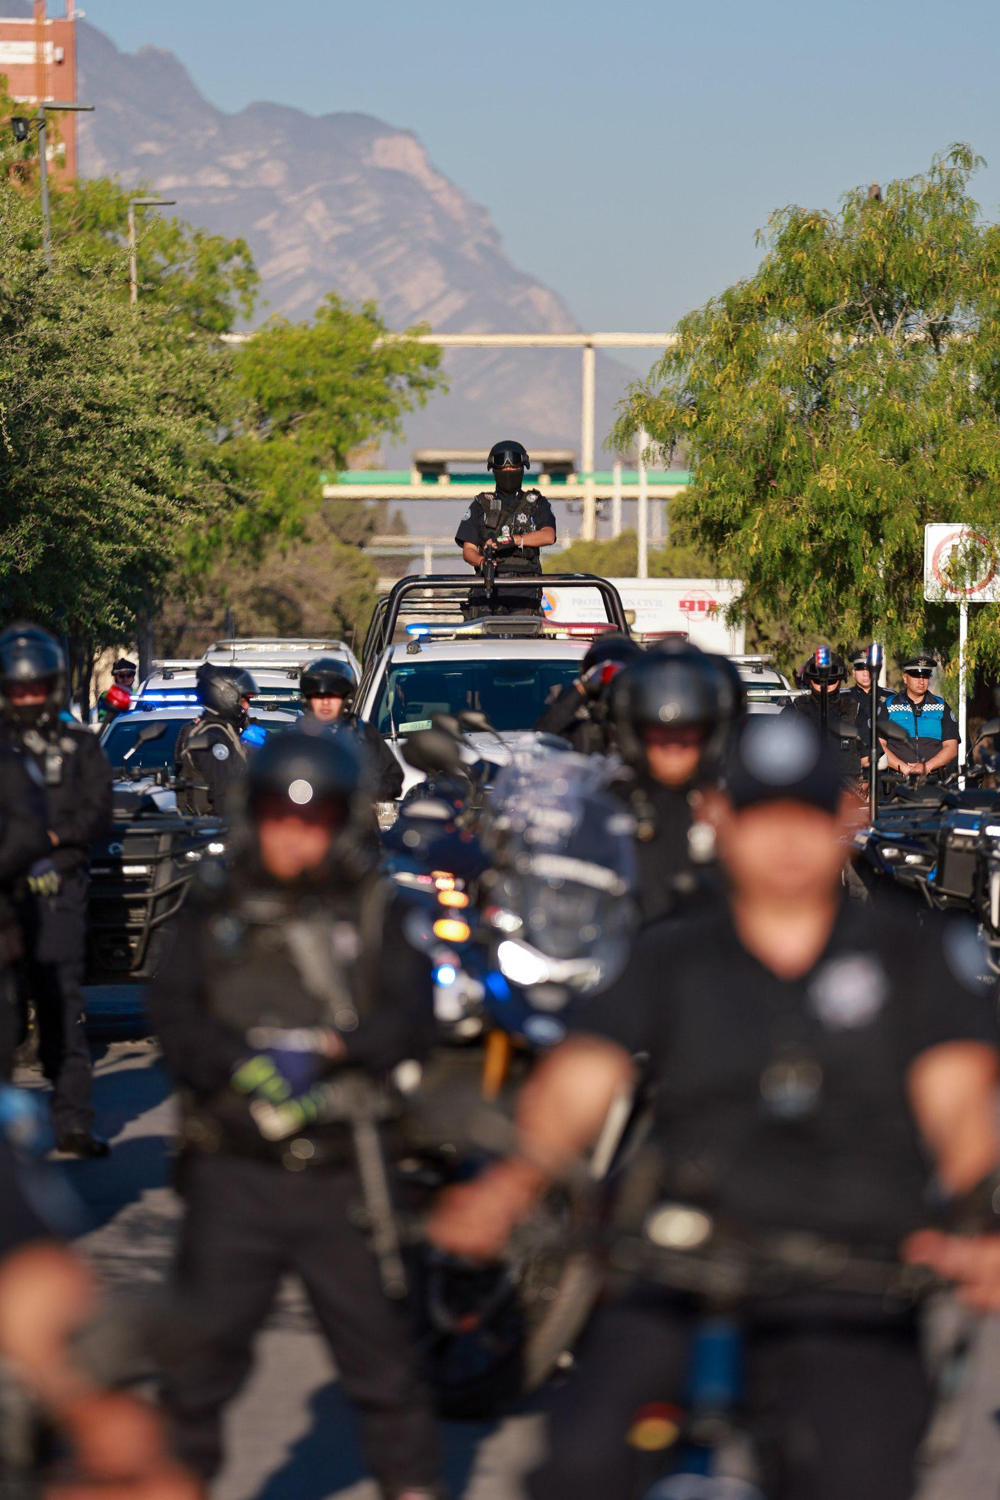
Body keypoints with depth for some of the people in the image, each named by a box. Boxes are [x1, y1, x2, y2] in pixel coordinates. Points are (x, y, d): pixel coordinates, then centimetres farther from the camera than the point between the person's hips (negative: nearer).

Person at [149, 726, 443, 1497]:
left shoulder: (376, 912, 4)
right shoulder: (217, 909, 7)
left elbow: (411, 1016, -7)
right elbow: (173, 1008, -4)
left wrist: (335, 1047, -24)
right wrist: (240, 1061, -21)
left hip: (340, 1177, 0)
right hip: (233, 1171, 1)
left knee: (378, 1342, 9)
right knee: (202, 1343, 4)